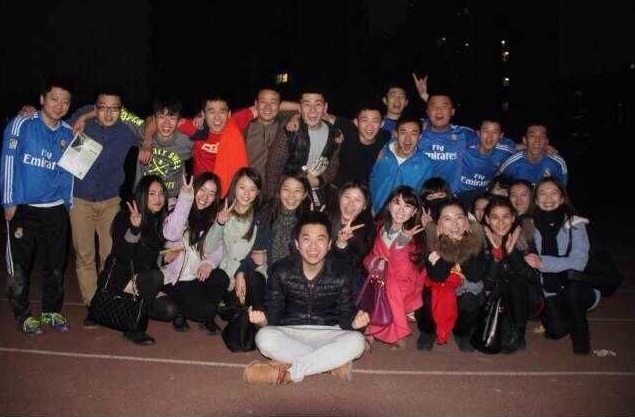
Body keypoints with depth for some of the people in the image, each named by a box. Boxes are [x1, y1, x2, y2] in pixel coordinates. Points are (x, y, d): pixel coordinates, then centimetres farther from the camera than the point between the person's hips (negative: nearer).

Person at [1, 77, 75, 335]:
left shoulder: (68, 133, 6)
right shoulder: (22, 124, -6)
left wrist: (68, 203, 10)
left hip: (56, 209, 4)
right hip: (22, 208, -3)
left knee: (56, 264, 10)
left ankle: (52, 311, 26)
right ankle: (22, 315, 19)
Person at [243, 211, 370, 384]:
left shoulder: (341, 274, -6)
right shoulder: (281, 271, -6)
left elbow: (345, 313, -1)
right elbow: (273, 312, -3)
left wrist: (354, 321, -25)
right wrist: (262, 319, -26)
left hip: (327, 334, 1)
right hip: (289, 334, 0)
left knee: (356, 341, -29)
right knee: (264, 337, -32)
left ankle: (284, 371, -25)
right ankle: (333, 362, -22)